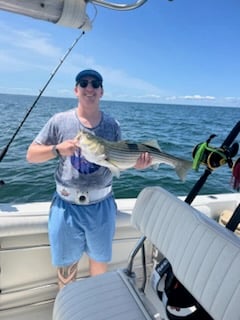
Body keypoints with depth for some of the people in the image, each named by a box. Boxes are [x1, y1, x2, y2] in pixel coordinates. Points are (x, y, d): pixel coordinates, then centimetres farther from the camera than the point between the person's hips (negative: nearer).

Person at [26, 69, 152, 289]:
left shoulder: (112, 125, -2)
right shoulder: (60, 121, -6)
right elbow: (31, 155, -3)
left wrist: (136, 164, -15)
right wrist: (57, 149, -21)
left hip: (102, 205, 2)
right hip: (66, 205, -1)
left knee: (100, 260, 21)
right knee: (67, 264, 16)